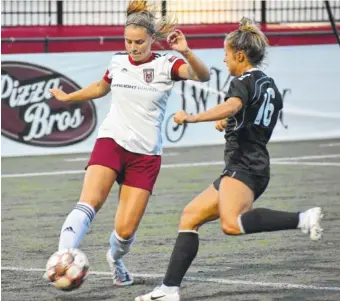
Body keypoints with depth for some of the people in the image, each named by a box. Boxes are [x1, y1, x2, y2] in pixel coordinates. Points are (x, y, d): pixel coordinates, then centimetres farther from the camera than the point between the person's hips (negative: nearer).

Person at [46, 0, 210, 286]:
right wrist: (67, 97, 36)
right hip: (111, 142, 1)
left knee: (126, 229, -3)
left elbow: (203, 75, -23)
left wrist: (186, 52, -40)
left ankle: (116, 258, 32)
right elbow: (101, 87, 28)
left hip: (146, 155, -1)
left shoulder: (166, 65, -5)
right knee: (89, 203, -26)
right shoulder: (118, 62, 5)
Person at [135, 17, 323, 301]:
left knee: (231, 223, -36)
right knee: (190, 216, 13)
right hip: (256, 166, 11)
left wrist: (193, 118, -38)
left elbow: (231, 107, -30)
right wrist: (229, 124, 42)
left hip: (243, 168, -11)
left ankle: (303, 219, -37)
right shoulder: (270, 85, 22)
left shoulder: (244, 82, -7)